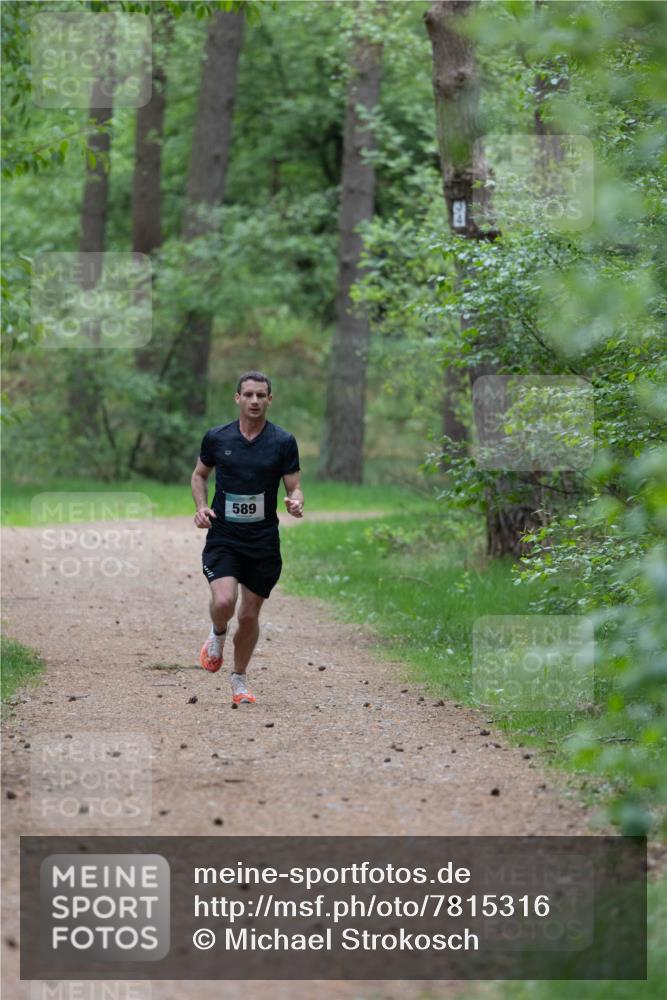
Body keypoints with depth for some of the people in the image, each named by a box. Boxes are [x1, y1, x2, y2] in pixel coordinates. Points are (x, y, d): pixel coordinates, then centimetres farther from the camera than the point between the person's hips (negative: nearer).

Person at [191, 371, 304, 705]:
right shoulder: (216, 438, 0)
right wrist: (201, 507, -2)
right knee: (224, 601, -23)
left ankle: (239, 678, 28)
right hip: (223, 537, -1)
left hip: (263, 541, 1)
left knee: (250, 615, 6)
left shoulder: (283, 442, -2)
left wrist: (295, 502, -22)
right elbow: (199, 474, 16)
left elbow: (294, 487, 1)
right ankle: (217, 635, 13)